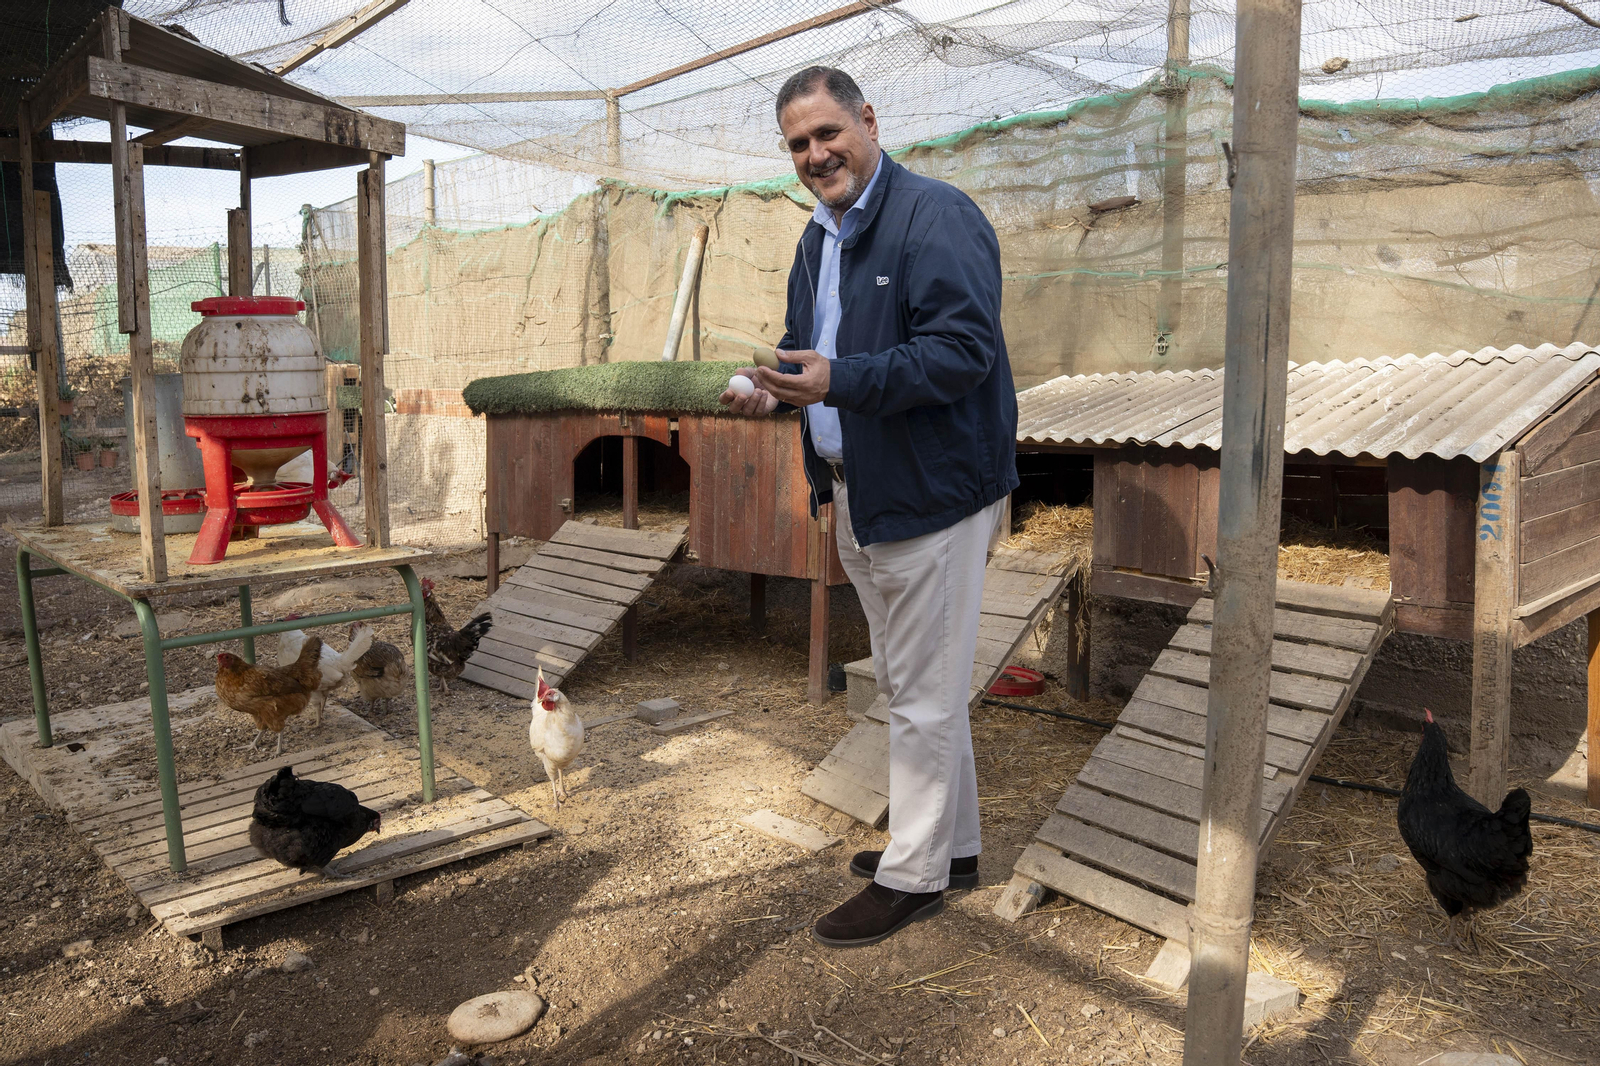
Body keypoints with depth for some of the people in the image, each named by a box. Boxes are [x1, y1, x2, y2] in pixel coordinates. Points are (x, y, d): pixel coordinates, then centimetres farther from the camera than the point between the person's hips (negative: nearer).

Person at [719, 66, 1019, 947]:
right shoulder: (819, 236, 14)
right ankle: (951, 844, 35)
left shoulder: (937, 217, -15)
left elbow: (965, 349, -25)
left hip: (930, 493, -10)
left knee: (925, 696, 1)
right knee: (908, 684, 19)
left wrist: (838, 380, -32)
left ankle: (912, 876, 16)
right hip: (856, 493, 10)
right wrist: (775, 389, 2)